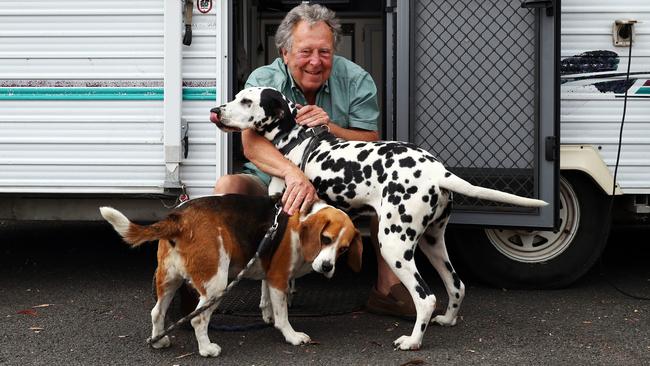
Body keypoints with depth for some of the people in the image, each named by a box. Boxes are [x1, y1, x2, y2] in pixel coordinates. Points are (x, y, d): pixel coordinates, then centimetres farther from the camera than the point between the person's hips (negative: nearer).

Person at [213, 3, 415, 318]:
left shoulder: (357, 80, -5)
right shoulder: (263, 80, -9)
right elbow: (252, 143, -25)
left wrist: (330, 127, -27)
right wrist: (293, 174, -45)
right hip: (272, 185, -1)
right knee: (228, 186, -29)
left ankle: (387, 287, -17)